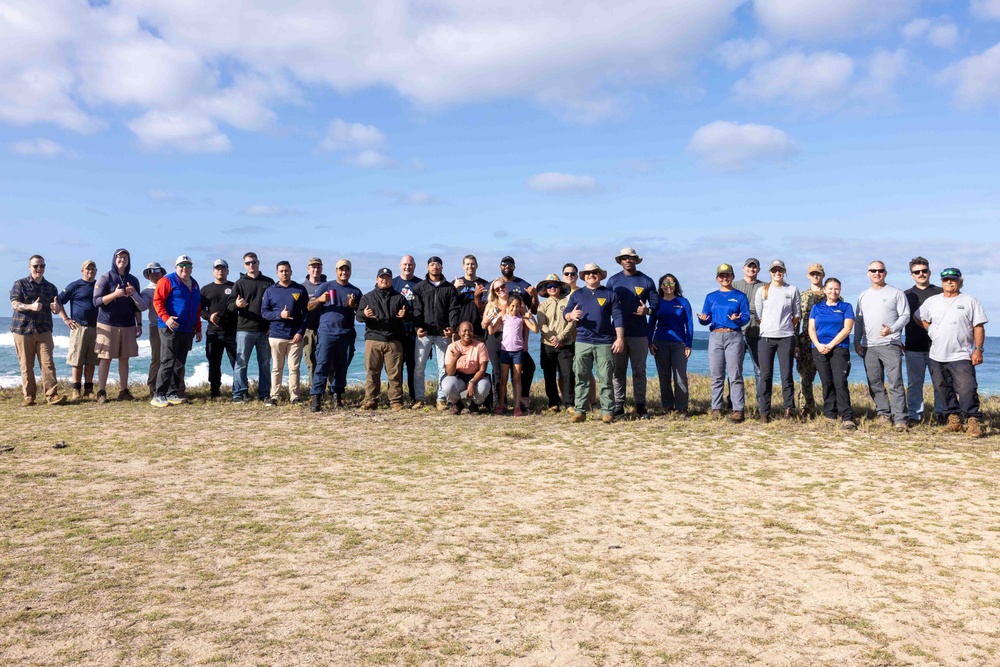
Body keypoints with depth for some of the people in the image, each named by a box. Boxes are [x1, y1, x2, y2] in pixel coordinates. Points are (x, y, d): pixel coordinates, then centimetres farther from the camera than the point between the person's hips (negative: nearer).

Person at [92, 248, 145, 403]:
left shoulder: (133, 280, 11)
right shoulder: (105, 278, -1)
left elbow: (138, 305, 14)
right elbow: (97, 301, -8)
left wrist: (139, 324, 9)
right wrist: (114, 294, -22)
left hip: (128, 326, 4)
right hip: (108, 325, -4)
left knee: (124, 358, 6)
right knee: (105, 358, -2)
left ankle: (123, 391, 13)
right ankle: (101, 392, 3)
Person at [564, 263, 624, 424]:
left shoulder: (610, 294, 7)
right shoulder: (577, 294, 12)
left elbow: (617, 317, 2)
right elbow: (565, 313, 6)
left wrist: (620, 338, -7)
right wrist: (571, 315, -18)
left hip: (605, 343, -2)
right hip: (582, 343, 2)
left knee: (605, 379, -1)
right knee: (581, 378, 2)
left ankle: (607, 412, 3)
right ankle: (580, 411, 6)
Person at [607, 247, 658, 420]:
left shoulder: (646, 281, 5)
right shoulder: (613, 281, 8)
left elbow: (656, 302, 6)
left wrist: (647, 310, -15)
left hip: (639, 333, -1)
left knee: (639, 371, 3)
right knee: (619, 371, 3)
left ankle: (640, 406, 8)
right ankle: (618, 405, 8)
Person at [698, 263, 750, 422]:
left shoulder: (740, 296, 7)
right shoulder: (711, 297, 14)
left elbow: (746, 317, 0)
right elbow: (706, 319, 9)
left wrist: (737, 319, -21)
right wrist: (703, 319, -13)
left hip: (734, 337, -3)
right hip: (715, 336, 3)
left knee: (735, 375, -6)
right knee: (716, 376, 4)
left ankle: (738, 410, -6)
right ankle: (716, 408, 9)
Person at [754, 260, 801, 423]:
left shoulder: (792, 290, 8)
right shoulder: (762, 291, 7)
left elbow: (797, 315, 11)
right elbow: (758, 315, 9)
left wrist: (786, 328, 5)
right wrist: (769, 327, 4)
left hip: (786, 337, 0)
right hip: (766, 337, 0)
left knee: (787, 375, -1)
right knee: (765, 376, 0)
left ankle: (789, 409, 4)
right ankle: (764, 412, 4)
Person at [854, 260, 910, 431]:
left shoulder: (896, 293, 2)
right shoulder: (863, 296, 16)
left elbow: (905, 316, -2)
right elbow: (858, 321, 17)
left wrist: (891, 330, -18)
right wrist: (857, 342, 8)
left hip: (890, 345, -5)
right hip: (868, 346, 5)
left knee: (895, 383, -9)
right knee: (875, 384, 7)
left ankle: (900, 419, -8)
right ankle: (884, 414, 17)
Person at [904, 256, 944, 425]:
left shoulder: (940, 293, 5)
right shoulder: (906, 295, 10)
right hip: (913, 348, 1)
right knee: (914, 383, 5)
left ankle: (941, 413, 14)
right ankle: (914, 414, 11)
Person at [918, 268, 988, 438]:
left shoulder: (970, 301, 2)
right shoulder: (932, 301, 11)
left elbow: (978, 327, -1)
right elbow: (920, 318, 21)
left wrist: (978, 349, -8)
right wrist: (934, 333, 8)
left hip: (961, 356, -4)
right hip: (937, 356, 4)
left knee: (967, 389, -12)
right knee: (943, 389, 8)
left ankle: (973, 421, -7)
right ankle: (953, 418, 19)